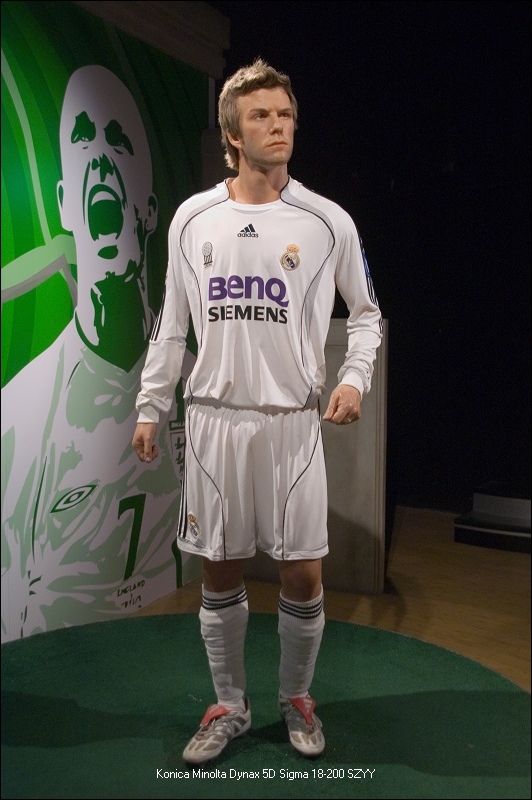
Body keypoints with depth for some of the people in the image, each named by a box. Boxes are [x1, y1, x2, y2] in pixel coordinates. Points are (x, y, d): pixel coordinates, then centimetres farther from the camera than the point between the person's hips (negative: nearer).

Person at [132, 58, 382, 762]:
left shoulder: (328, 221, 1)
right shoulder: (192, 219, 5)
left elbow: (366, 313, 10)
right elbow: (172, 322, 11)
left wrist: (355, 377, -6)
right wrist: (150, 406, 8)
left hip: (292, 421, -1)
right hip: (214, 418, 2)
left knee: (303, 576, 4)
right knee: (220, 575, 10)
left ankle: (297, 699, 31)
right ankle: (230, 707, 31)